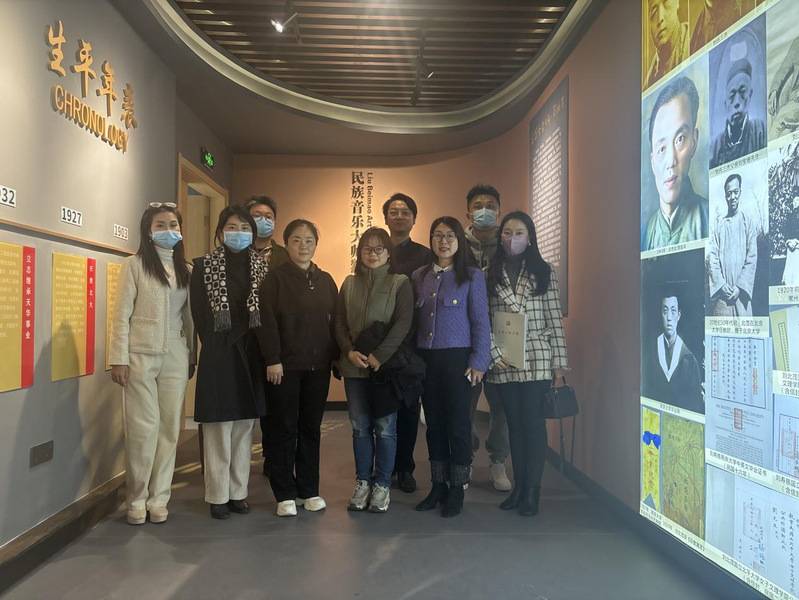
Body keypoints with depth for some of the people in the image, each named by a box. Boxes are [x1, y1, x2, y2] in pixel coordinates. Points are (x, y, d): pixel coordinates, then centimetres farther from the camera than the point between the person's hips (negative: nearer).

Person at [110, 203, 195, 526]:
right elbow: (121, 315, -4)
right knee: (143, 428, -2)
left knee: (169, 427, 5)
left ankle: (158, 498, 16)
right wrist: (118, 359, -8)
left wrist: (192, 356, 11)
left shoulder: (185, 269, 11)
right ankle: (137, 499, 15)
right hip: (140, 355, -3)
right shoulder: (134, 264, 0)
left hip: (175, 356, 4)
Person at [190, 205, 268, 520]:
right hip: (218, 356, -3)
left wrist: (259, 350, -2)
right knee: (218, 431, -1)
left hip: (250, 356, 3)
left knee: (244, 429, 8)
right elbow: (199, 315, -1)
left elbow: (267, 312, 6)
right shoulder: (204, 266, 1)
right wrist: (217, 345, -4)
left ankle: (238, 493, 17)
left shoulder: (262, 267, 9)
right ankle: (218, 496, 9)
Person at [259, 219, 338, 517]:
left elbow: (334, 321, 12)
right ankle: (285, 494, 13)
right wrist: (273, 360, -14)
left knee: (311, 428, 10)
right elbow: (268, 321, -9)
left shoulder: (325, 280, 11)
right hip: (285, 366, -4)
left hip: (318, 366, 4)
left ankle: (309, 490, 20)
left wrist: (336, 356, 6)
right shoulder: (275, 278, -2)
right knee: (284, 429, 3)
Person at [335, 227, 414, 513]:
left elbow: (403, 323, -10)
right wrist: (350, 352, -8)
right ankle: (362, 482, 22)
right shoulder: (349, 283, 11)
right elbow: (340, 323, 8)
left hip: (386, 366, -3)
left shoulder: (400, 283, -1)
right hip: (354, 366, 4)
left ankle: (382, 485, 16)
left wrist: (379, 356, -18)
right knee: (360, 427, 10)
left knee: (385, 428, 3)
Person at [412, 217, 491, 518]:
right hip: (426, 358, 4)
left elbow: (481, 322, -3)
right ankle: (438, 486, 22)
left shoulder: (472, 276, -1)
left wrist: (478, 362, -9)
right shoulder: (419, 276, 9)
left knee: (458, 423, 2)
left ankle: (457, 490, 15)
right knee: (434, 423, 10)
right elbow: (413, 319, 10)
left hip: (458, 358, -3)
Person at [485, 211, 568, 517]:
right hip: (503, 363, 2)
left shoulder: (544, 272, 4)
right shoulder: (490, 274, 7)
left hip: (537, 360, -2)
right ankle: (518, 486, 19)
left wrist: (558, 362, -3)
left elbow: (555, 319, 1)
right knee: (514, 424, 10)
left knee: (533, 423, 0)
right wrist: (495, 353, -8)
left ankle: (532, 490, 10)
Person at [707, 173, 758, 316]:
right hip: (722, 294, 1)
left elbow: (752, 260, 0)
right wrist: (721, 285, -9)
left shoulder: (748, 223, 6)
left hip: (742, 293, -1)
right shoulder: (719, 226, 10)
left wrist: (739, 287, -9)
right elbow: (712, 259, 3)